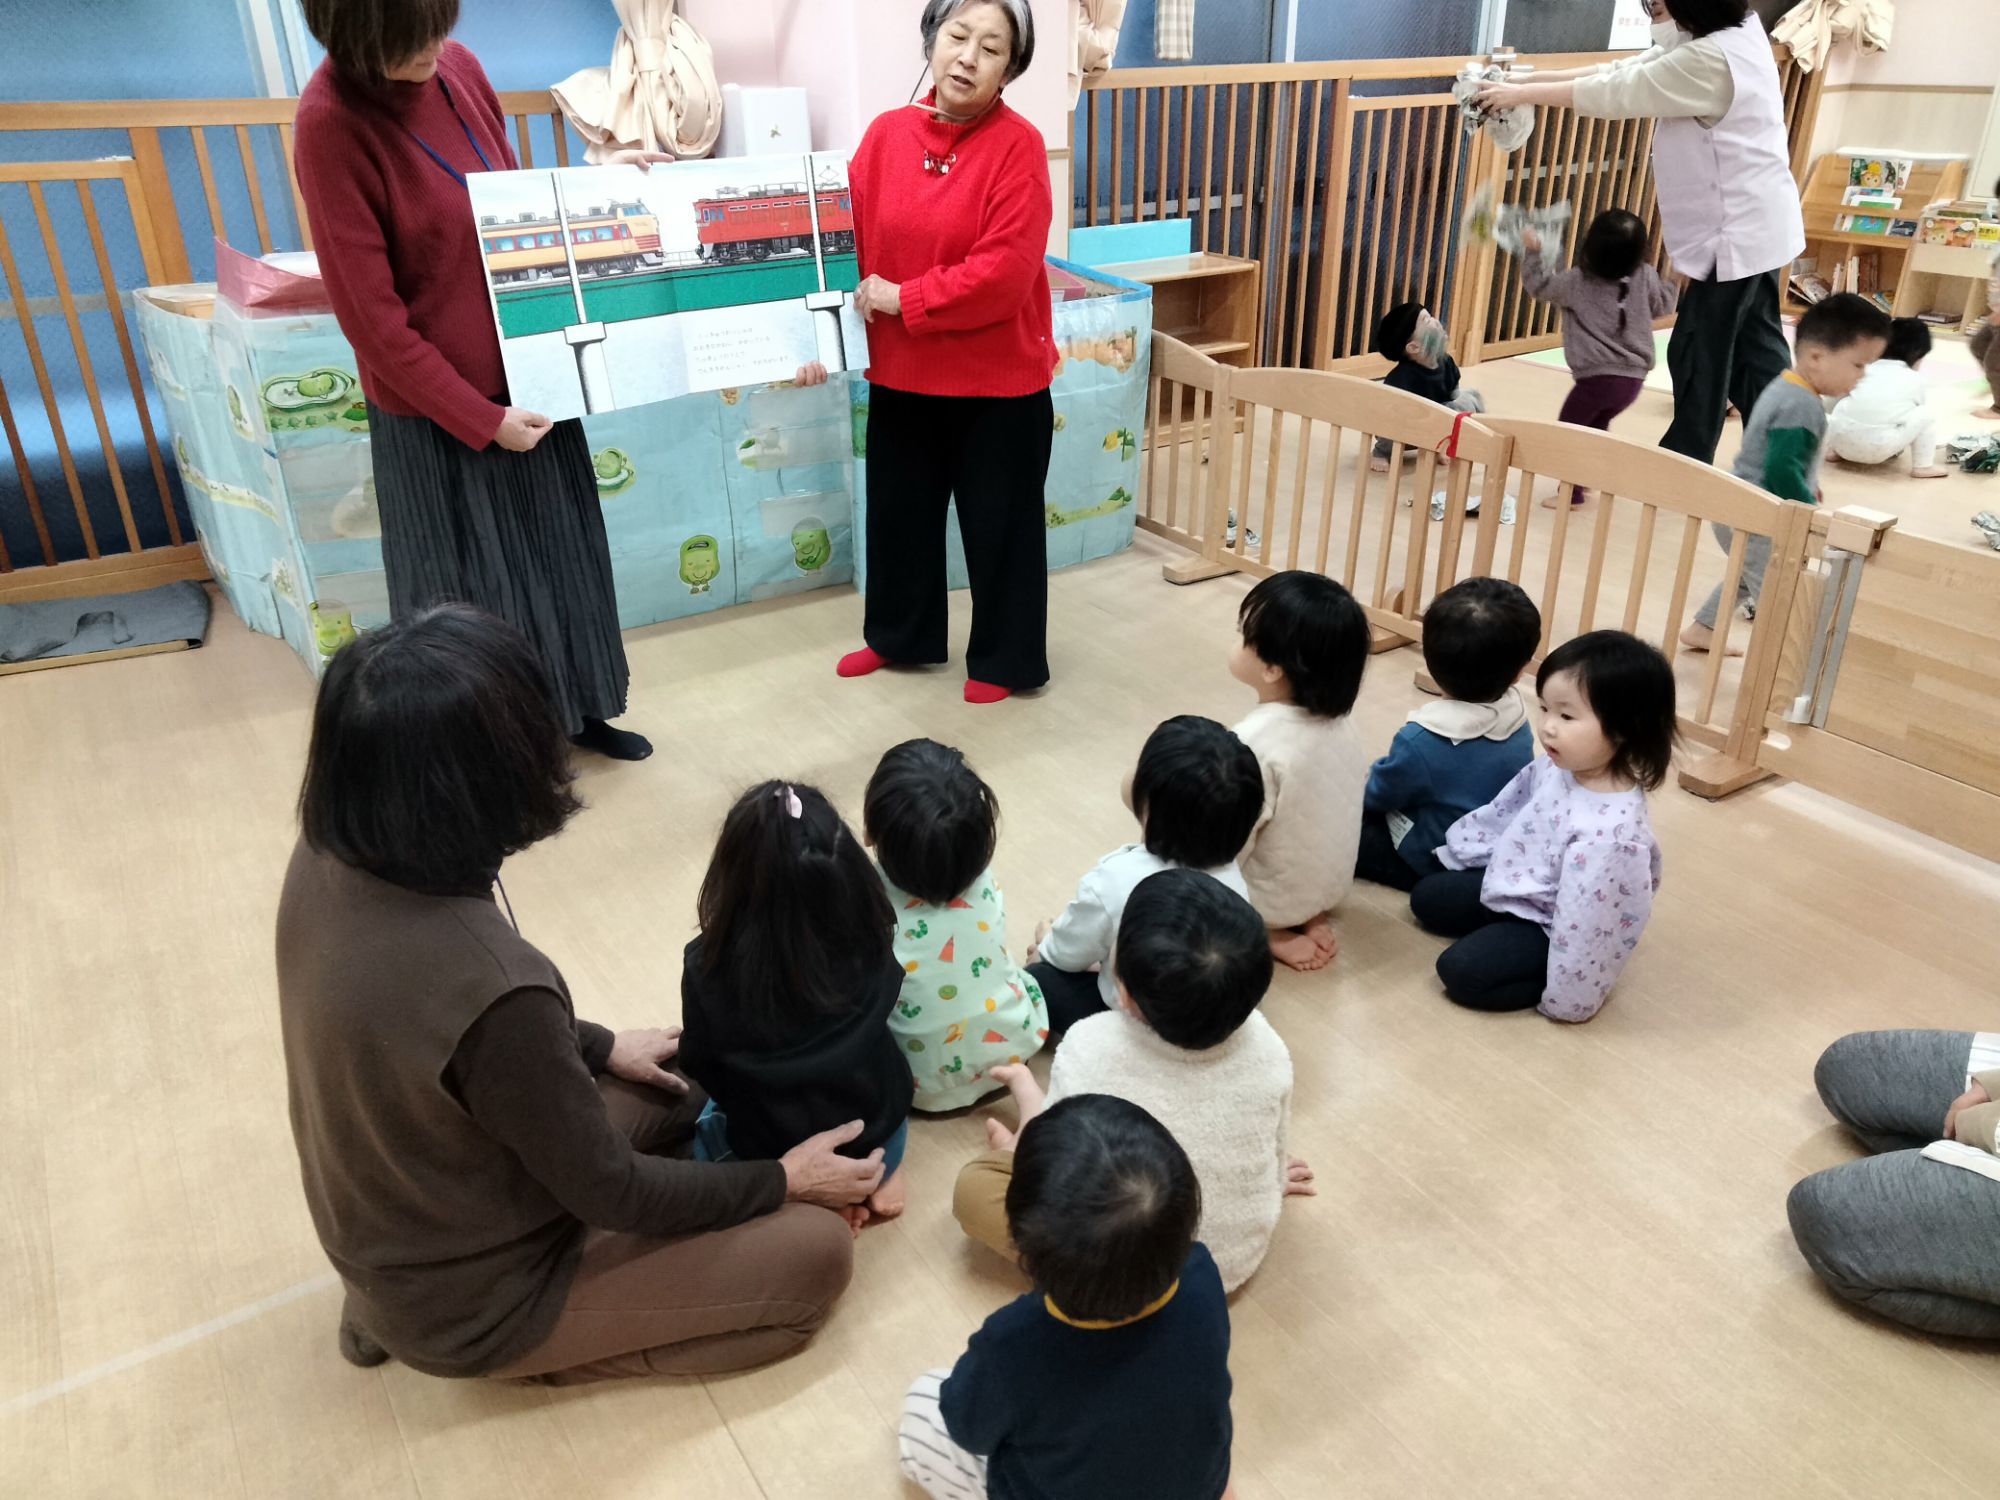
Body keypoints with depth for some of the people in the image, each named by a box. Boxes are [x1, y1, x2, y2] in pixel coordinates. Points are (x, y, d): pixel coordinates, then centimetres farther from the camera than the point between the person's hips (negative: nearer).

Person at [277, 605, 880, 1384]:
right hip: (471, 1298, -7)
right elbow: (610, 1193, -21)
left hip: (386, 1238, 7)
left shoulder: (327, 860, -14)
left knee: (682, 1086, 20)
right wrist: (781, 1179, -6)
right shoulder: (488, 981, -39)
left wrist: (600, 1045, 15)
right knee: (816, 1249, -2)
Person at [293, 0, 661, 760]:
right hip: (439, 408, -6)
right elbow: (370, 313, -18)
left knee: (556, 550, 18)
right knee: (472, 582, 9)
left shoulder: (459, 69, -2)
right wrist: (478, 417, -17)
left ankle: (574, 711, 37)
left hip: (526, 373, 6)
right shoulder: (331, 121, -20)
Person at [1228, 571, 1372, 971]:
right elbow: (1359, 787, 6)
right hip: (1332, 882, 7)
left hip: (1273, 897, -7)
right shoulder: (1337, 720, -10)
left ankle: (1268, 933, 1)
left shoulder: (1255, 743, -34)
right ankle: (1309, 917, 12)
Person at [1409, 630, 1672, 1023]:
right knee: (1426, 898, 16)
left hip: (1547, 924, -9)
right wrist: (1457, 851, 20)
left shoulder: (1609, 833, -38)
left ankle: (1550, 979, 0)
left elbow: (1584, 921, -31)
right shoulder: (1555, 767, -12)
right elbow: (1505, 811, 8)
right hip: (1516, 887, 9)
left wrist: (1566, 998, -22)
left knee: (1462, 971, -18)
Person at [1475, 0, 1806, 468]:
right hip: (1754, 229, 10)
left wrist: (1521, 94, -11)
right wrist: (1532, 78, 2)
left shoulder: (1709, 59, -22)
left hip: (1735, 235, -10)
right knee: (1756, 352, 15)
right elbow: (1626, 71, 8)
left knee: (1698, 355, -1)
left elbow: (1615, 93, -19)